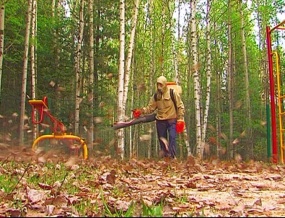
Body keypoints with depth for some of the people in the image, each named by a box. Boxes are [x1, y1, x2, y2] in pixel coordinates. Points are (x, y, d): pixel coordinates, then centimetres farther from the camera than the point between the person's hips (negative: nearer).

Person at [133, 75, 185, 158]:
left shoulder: (173, 93, -9)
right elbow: (150, 107, 5)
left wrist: (180, 119, -8)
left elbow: (180, 106, -4)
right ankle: (164, 157, 24)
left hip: (172, 120, -4)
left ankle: (172, 157, -12)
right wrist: (141, 111, -12)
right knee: (162, 140, 11)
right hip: (160, 121, 4)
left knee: (172, 138, -15)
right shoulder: (156, 96, 2)